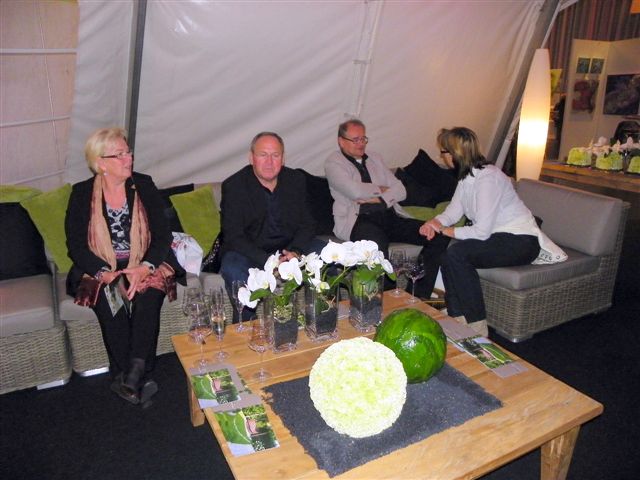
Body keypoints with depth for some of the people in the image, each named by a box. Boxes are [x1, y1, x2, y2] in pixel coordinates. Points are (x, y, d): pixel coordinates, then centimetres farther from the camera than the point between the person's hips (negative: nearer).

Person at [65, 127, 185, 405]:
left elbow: (162, 235, -1)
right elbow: (75, 244, -1)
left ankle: (134, 373, -23)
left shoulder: (144, 186, 3)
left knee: (149, 295, -29)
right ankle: (137, 380, -20)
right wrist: (105, 272, -19)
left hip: (145, 265, 0)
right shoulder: (82, 194, 3)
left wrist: (145, 268, -19)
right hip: (100, 268, 0)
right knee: (109, 300, -28)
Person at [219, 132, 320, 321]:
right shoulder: (233, 186, -12)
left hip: (290, 247, 4)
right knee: (233, 270, -34)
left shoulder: (296, 179, 0)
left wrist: (296, 252, -18)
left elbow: (307, 224, 3)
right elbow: (234, 236, -16)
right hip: (249, 251, -3)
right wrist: (267, 262, -29)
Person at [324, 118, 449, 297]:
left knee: (438, 234, -13)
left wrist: (377, 199, -7)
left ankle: (419, 296, -9)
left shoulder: (375, 158, 23)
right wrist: (380, 189, 5)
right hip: (358, 219, -6)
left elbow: (400, 190, 12)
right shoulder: (333, 162, 5)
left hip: (390, 216, 6)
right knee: (377, 239, -42)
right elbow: (356, 191, -13)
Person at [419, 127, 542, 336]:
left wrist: (445, 230, -18)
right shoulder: (466, 175, 5)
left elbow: (482, 231, -27)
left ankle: (477, 326, -15)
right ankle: (458, 318, -3)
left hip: (521, 242, -9)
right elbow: (453, 211, 4)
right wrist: (434, 222, -17)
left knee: (457, 253, -26)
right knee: (448, 253, -10)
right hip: (499, 236, 9)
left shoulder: (487, 178, -24)